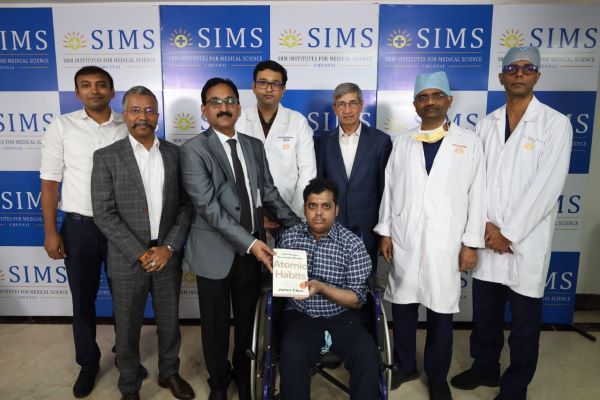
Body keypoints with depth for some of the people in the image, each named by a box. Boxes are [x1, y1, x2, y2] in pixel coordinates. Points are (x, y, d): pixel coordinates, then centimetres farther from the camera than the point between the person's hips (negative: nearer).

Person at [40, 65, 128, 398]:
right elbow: (49, 182, -1)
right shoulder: (61, 127, -1)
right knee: (83, 299, 12)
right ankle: (88, 362, 32)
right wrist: (50, 232, -5)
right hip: (79, 226, 0)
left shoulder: (128, 128, 1)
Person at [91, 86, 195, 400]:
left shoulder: (174, 154, 3)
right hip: (127, 260, -2)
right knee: (128, 329, 13)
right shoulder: (106, 157, -5)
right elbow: (103, 214, -9)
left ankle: (169, 372, 41)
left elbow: (185, 205, 2)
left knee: (169, 322, 16)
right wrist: (140, 254, -14)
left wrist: (169, 247, -9)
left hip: (168, 256, 2)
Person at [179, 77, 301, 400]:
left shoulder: (255, 146, 6)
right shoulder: (193, 150, -11)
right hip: (215, 251, -4)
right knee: (216, 325, 14)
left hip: (252, 248, 4)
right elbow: (208, 207, -19)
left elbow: (269, 193, 9)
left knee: (247, 319, 19)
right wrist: (249, 242, -25)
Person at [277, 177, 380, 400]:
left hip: (342, 316, 0)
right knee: (292, 354, -28)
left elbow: (357, 299, -7)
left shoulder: (353, 244, -6)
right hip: (301, 315, 1)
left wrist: (321, 287, -22)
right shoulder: (290, 237, 2)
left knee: (366, 354, -25)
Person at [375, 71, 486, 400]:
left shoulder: (469, 142, 2)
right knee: (402, 306, 11)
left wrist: (471, 243, -4)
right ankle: (405, 366, 33)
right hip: (404, 240, 2)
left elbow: (476, 195, 0)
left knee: (441, 313, 8)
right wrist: (385, 232, 3)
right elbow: (389, 189, 7)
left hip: (445, 243, -1)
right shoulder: (402, 142, 7)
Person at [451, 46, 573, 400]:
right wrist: (486, 226, -8)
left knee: (524, 320, 9)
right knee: (484, 312, 16)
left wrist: (509, 234, -14)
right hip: (487, 236, 4)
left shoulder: (556, 123, -5)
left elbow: (547, 187, -12)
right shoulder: (487, 124, 7)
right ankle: (485, 367, 39)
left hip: (527, 240, -3)